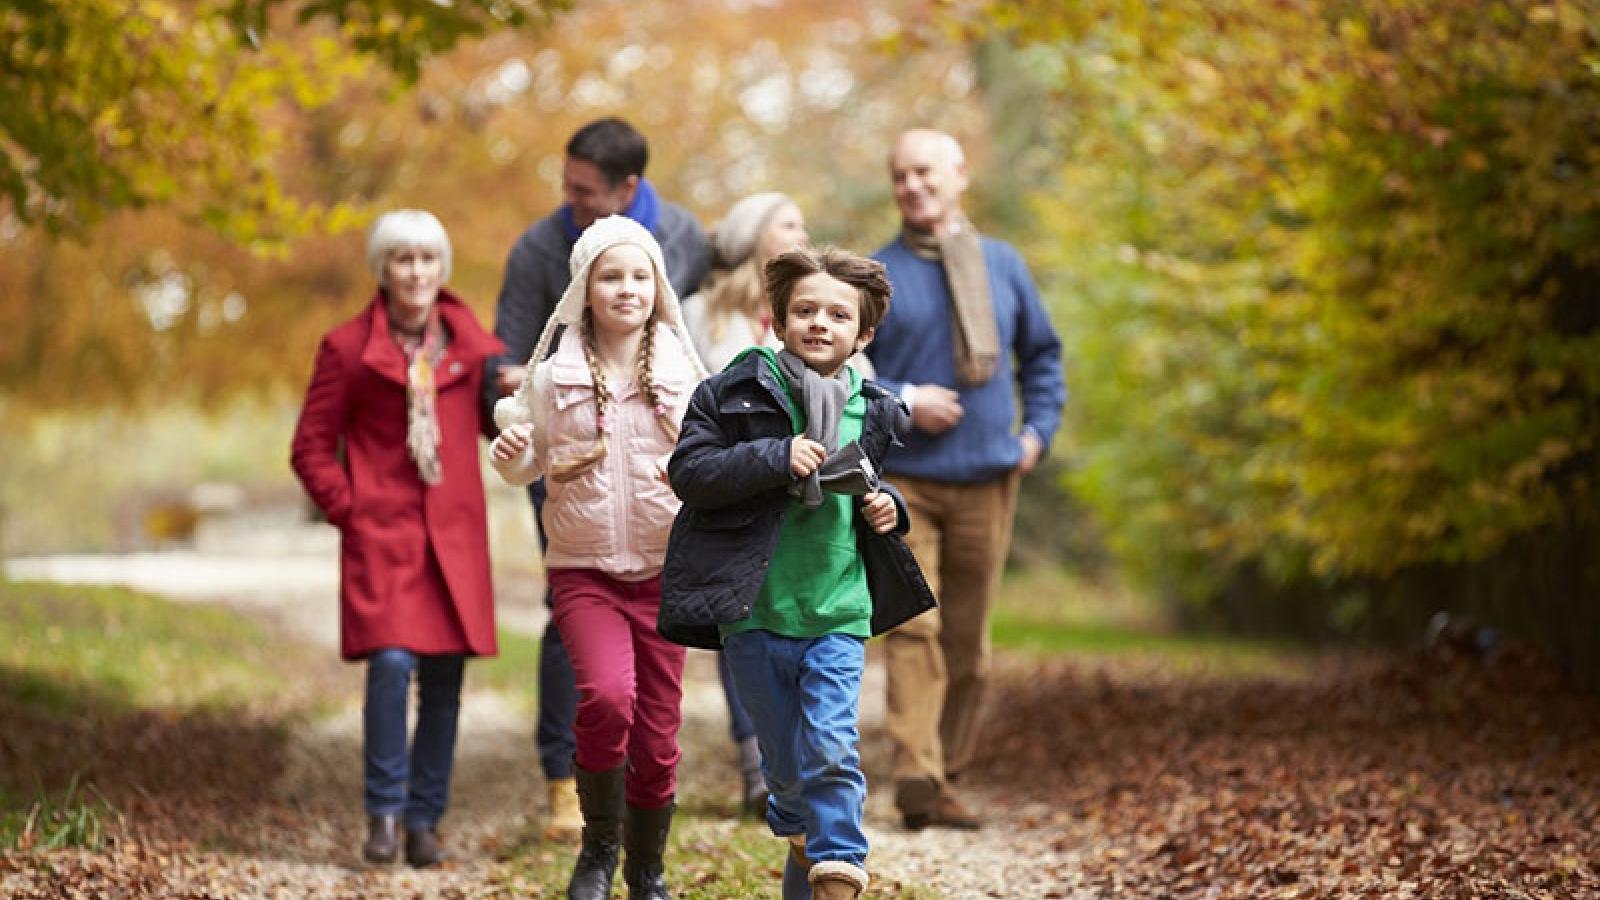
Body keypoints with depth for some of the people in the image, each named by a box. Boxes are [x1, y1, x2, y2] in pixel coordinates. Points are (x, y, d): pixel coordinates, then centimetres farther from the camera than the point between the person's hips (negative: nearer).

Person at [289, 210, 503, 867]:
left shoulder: (470, 342, 9)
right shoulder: (349, 348, 1)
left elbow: (497, 422, 18)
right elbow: (311, 447, 6)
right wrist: (348, 509, -5)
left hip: (453, 534, 3)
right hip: (382, 531, -3)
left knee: (444, 680, 2)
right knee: (391, 662, -17)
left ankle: (424, 821, 13)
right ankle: (384, 814, -3)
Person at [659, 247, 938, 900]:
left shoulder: (872, 412, 8)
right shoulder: (735, 392, -3)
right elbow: (689, 472, -10)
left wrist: (884, 508, 2)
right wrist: (775, 458, -20)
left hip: (838, 615, 1)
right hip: (754, 614, -1)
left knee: (832, 754, -12)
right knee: (786, 765, 10)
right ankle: (800, 830, 38)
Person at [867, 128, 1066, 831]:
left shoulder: (1002, 265, 10)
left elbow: (1042, 355, 22)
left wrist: (1039, 429, 9)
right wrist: (899, 400, -13)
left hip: (987, 481, 3)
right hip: (901, 481, -3)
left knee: (968, 639, 8)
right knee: (913, 626, -16)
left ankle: (946, 775, 18)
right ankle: (916, 778, -21)